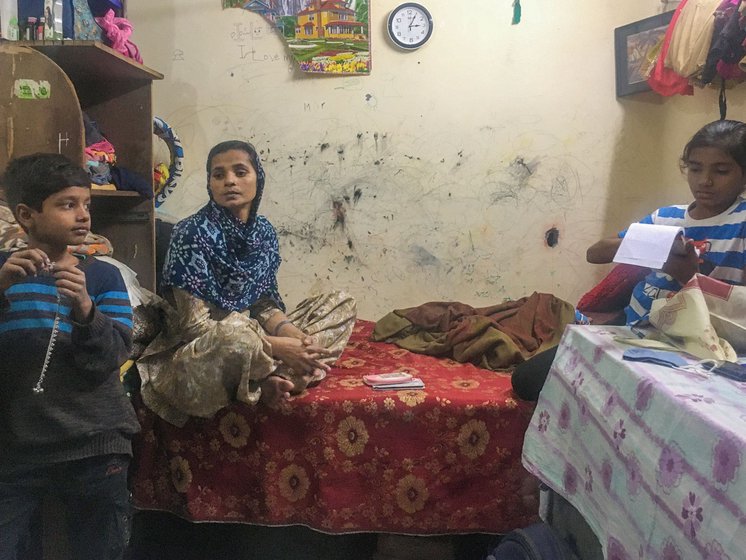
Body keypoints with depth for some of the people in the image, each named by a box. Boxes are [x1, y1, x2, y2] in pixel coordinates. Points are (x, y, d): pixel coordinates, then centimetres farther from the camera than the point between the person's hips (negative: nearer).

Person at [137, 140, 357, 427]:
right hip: (199, 353, -7)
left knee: (342, 303, 1)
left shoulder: (264, 230, 3)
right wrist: (276, 347, -25)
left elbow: (265, 304, 7)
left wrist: (294, 335, -15)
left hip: (256, 339, 7)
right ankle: (285, 372, -10)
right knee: (237, 335, -42)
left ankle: (274, 376, -18)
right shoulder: (192, 233, -16)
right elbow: (194, 324, -20)